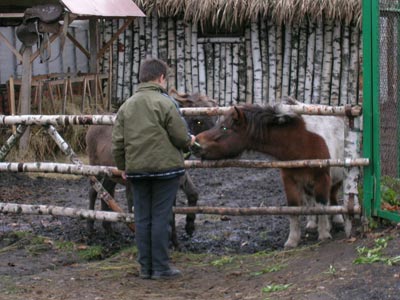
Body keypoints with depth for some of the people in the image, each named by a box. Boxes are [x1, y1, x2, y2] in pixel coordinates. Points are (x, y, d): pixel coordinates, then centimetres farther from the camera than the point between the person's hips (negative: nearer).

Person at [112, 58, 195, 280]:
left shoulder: (126, 106, 8)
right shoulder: (165, 103, -9)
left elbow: (117, 142, 8)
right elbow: (180, 136, -10)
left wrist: (122, 167, 20)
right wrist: (189, 141, 13)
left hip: (136, 170, 5)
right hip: (165, 168, -5)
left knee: (142, 219, 8)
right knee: (161, 217, -1)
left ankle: (145, 267, 11)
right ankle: (160, 267, 0)